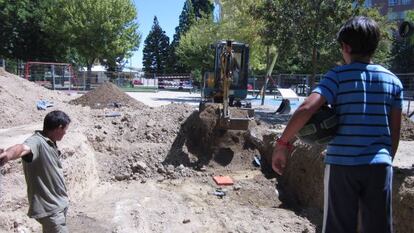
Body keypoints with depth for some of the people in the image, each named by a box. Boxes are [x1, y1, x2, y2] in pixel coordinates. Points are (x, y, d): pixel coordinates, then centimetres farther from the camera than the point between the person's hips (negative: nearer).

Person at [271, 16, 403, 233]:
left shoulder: (338, 75, -4)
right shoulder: (393, 81, 8)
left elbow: (306, 109, -18)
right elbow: (395, 131, 10)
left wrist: (282, 143, -11)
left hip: (342, 164, -3)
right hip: (379, 165, 3)